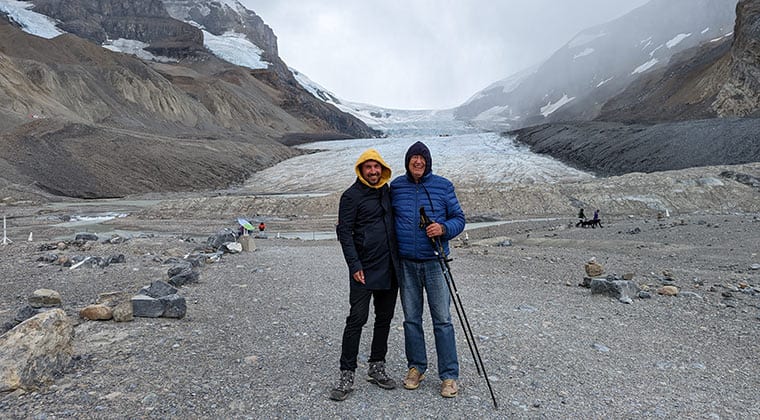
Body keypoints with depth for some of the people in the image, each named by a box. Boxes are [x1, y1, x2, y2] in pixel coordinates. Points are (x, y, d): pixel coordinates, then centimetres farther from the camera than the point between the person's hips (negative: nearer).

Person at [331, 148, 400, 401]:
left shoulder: (387, 191, 13)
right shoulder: (352, 195, -6)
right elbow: (344, 232, -10)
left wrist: (398, 259, 17)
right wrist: (355, 265, -17)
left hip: (390, 268, 7)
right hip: (365, 270, -6)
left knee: (384, 319, 12)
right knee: (357, 319, -6)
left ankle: (377, 368, 25)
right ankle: (347, 375, 4)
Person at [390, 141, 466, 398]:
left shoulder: (443, 186, 1)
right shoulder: (396, 187, 6)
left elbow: (459, 218, 5)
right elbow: (387, 219, 16)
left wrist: (444, 228, -15)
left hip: (434, 262, -2)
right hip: (406, 263, 2)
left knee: (442, 320, 0)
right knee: (411, 319, 11)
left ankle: (449, 375, 11)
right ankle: (416, 367, 27)